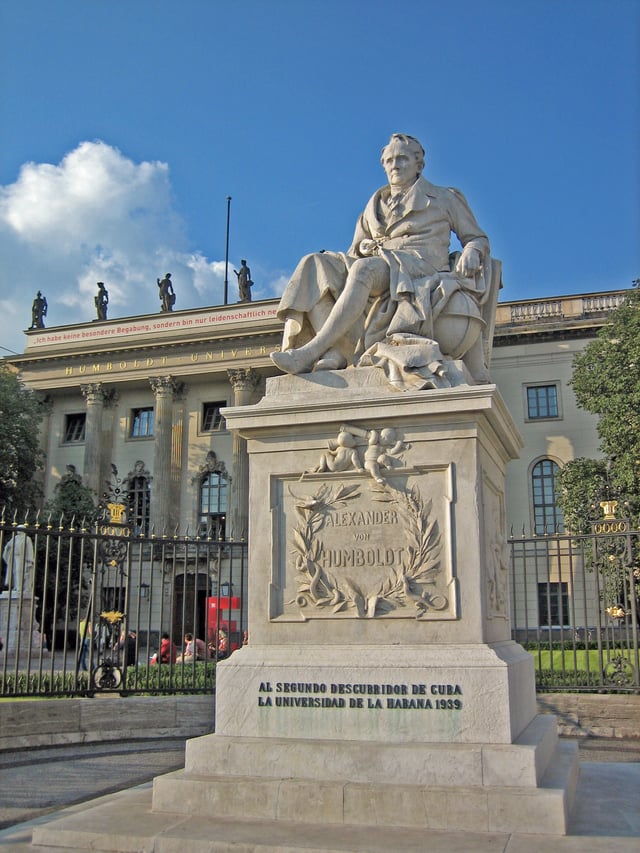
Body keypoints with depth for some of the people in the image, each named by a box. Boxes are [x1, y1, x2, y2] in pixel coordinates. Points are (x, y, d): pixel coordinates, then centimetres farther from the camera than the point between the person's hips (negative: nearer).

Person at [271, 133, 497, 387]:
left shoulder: (444, 198, 22)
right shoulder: (375, 206, 29)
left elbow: (477, 238, 20)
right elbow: (356, 251, 26)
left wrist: (471, 252, -4)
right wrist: (365, 247, 1)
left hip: (423, 273, -4)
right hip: (378, 271, 5)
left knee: (364, 269, -37)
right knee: (314, 266, -22)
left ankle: (310, 353, -47)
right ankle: (335, 352, -42)